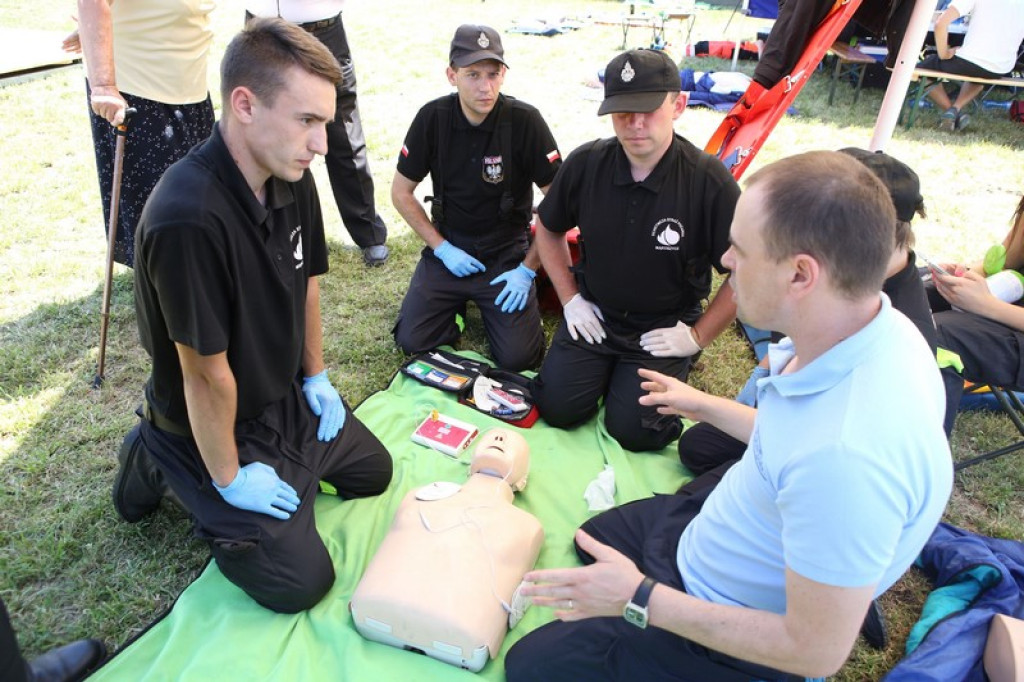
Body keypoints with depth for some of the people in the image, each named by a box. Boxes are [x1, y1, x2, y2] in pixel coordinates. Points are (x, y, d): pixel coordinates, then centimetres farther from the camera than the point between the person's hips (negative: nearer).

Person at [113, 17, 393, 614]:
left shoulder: (293, 179, -9)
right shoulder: (189, 218, -36)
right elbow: (207, 373, -27)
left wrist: (316, 379, 11)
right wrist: (230, 479, -16)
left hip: (288, 398, 8)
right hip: (221, 426, -8)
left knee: (374, 471, 22)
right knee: (300, 582, -5)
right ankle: (158, 466, 11)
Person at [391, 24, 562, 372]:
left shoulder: (525, 120, -16)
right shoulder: (432, 118, -8)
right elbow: (401, 192, 2)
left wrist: (528, 269, -12)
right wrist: (442, 249, -6)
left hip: (507, 253, -2)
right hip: (448, 248, 2)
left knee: (517, 358, -13)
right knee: (411, 341, -11)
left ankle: (486, 300, 17)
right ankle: (458, 300, 19)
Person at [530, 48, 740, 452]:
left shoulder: (709, 181, -21)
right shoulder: (585, 164, -11)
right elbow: (549, 228, 8)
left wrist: (698, 335, -9)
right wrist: (570, 299, 3)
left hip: (664, 328, -2)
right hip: (594, 315, 3)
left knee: (632, 430, -9)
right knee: (557, 409, -5)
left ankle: (679, 364, 21)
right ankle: (605, 366, 26)